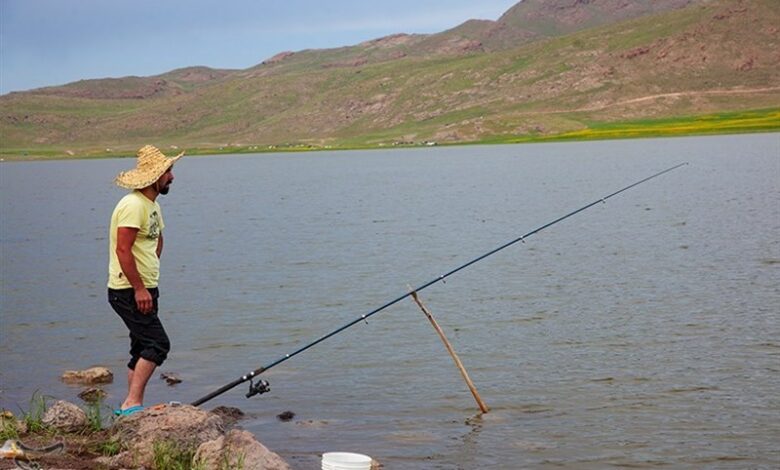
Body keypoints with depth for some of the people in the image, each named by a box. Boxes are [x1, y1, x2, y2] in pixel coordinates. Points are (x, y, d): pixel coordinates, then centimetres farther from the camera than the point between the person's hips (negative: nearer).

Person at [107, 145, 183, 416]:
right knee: (158, 344, -15)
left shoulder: (153, 205, 14)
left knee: (143, 349, 12)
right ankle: (132, 404, -14)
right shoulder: (133, 205, -17)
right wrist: (139, 288, -24)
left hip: (144, 289, 10)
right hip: (128, 291, -10)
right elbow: (123, 250, -24)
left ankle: (132, 407, 18)